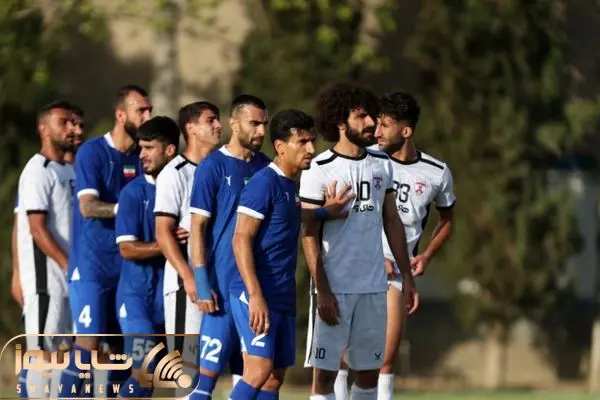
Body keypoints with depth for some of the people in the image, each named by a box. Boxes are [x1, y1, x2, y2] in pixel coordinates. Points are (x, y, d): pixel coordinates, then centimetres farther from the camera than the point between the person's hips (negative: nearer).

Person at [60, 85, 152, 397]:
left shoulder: (143, 156, 9)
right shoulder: (92, 152, -8)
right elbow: (87, 206, -18)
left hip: (129, 265, 6)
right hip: (92, 265, -6)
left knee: (125, 345, 6)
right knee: (88, 342, -12)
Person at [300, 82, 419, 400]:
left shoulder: (382, 164, 10)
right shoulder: (319, 170, -7)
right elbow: (309, 235, -9)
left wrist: (407, 275, 12)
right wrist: (323, 291, -15)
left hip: (374, 287, 6)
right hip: (335, 287, -5)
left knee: (369, 371, 9)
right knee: (324, 373, -5)